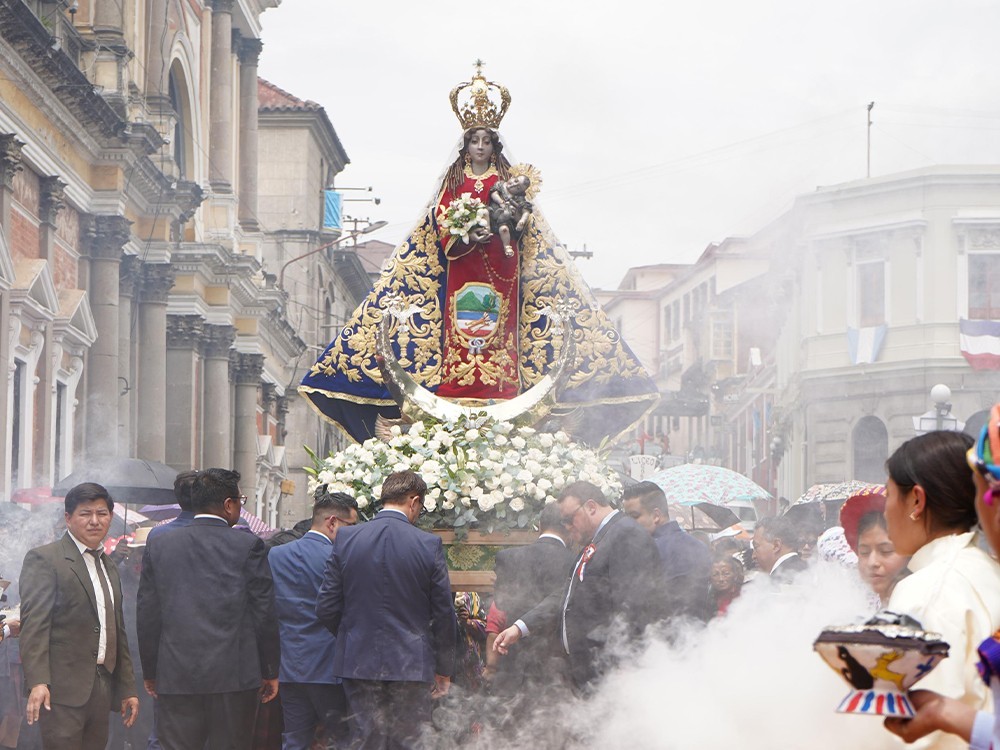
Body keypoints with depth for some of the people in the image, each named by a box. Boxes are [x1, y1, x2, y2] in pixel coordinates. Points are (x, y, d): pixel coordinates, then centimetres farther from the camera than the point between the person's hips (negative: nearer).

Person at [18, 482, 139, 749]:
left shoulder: (109, 568, 22)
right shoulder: (43, 559, -3)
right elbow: (33, 624, -12)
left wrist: (127, 688, 21)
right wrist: (37, 682, -22)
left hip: (102, 687, 7)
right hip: (63, 687, -7)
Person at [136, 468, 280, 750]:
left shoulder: (159, 545, 5)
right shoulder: (248, 546, -3)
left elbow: (147, 615, 8)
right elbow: (264, 613, -1)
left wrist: (149, 671, 16)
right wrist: (270, 671, 8)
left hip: (175, 675, 2)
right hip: (235, 674, -2)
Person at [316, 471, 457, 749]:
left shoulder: (346, 538, -2)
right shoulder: (429, 544, -7)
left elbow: (326, 608, 0)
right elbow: (443, 613, -2)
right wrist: (444, 669, 9)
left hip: (359, 661, 2)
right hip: (411, 664, -2)